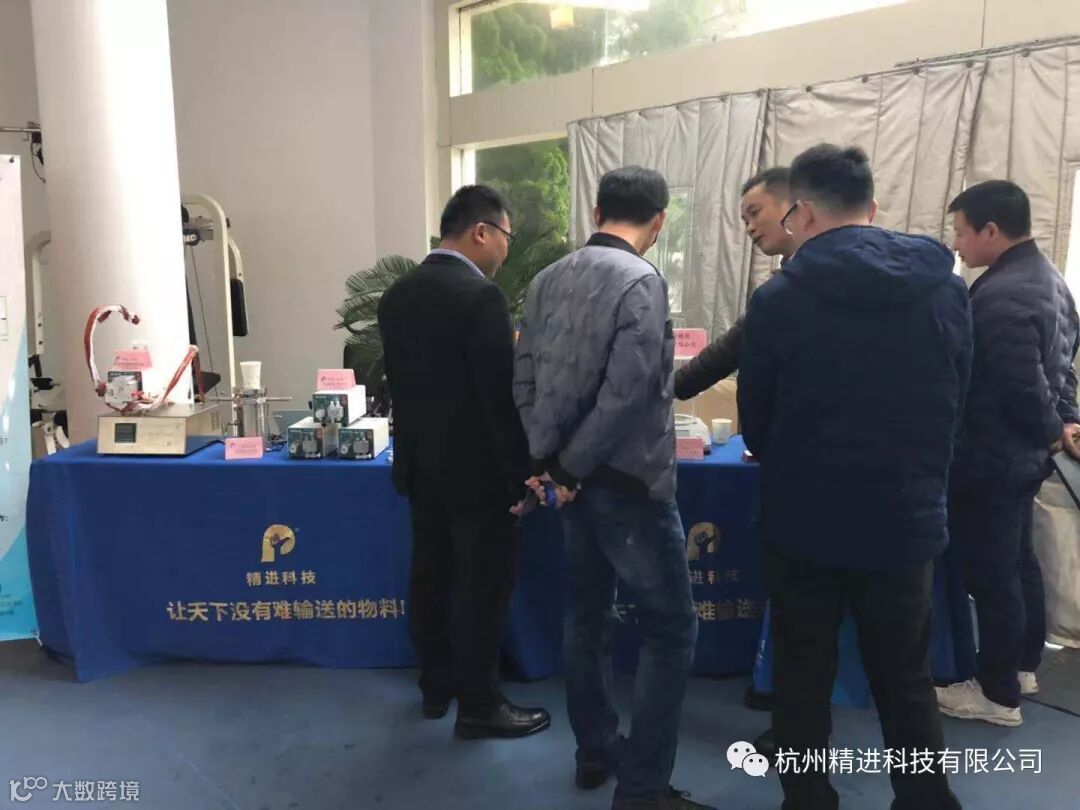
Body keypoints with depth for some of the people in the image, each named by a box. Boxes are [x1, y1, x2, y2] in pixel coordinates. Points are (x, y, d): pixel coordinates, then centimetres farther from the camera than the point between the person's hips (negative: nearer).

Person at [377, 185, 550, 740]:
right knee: (483, 586, 6)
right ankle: (478, 706, 19)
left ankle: (436, 685, 32)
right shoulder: (480, 295, -20)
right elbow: (501, 397, -20)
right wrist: (522, 474, -12)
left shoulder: (397, 294, 4)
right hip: (476, 469, -7)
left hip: (419, 463, 8)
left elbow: (398, 380, 10)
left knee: (430, 577, 17)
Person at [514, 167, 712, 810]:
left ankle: (597, 751, 32)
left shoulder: (549, 279, 6)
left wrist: (549, 458, 0)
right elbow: (626, 391, -22)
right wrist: (571, 464, -12)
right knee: (671, 628, 4)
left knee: (590, 615, 18)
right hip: (627, 482, -7)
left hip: (579, 480, 8)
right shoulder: (641, 279, -15)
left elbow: (525, 376, 3)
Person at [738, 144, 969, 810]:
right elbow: (957, 406, 7)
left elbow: (755, 422, -2)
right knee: (907, 684, 19)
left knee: (803, 681, 15)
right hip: (907, 519, 3)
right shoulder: (948, 289, -2)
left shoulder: (780, 298, -12)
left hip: (806, 522, -2)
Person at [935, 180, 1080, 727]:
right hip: (1025, 455, 10)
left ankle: (999, 693, 17)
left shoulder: (1000, 296, -25)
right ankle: (1024, 664, 37)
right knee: (1018, 561, 21)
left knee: (991, 574, 3)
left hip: (990, 460, -10)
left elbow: (1021, 387, -23)